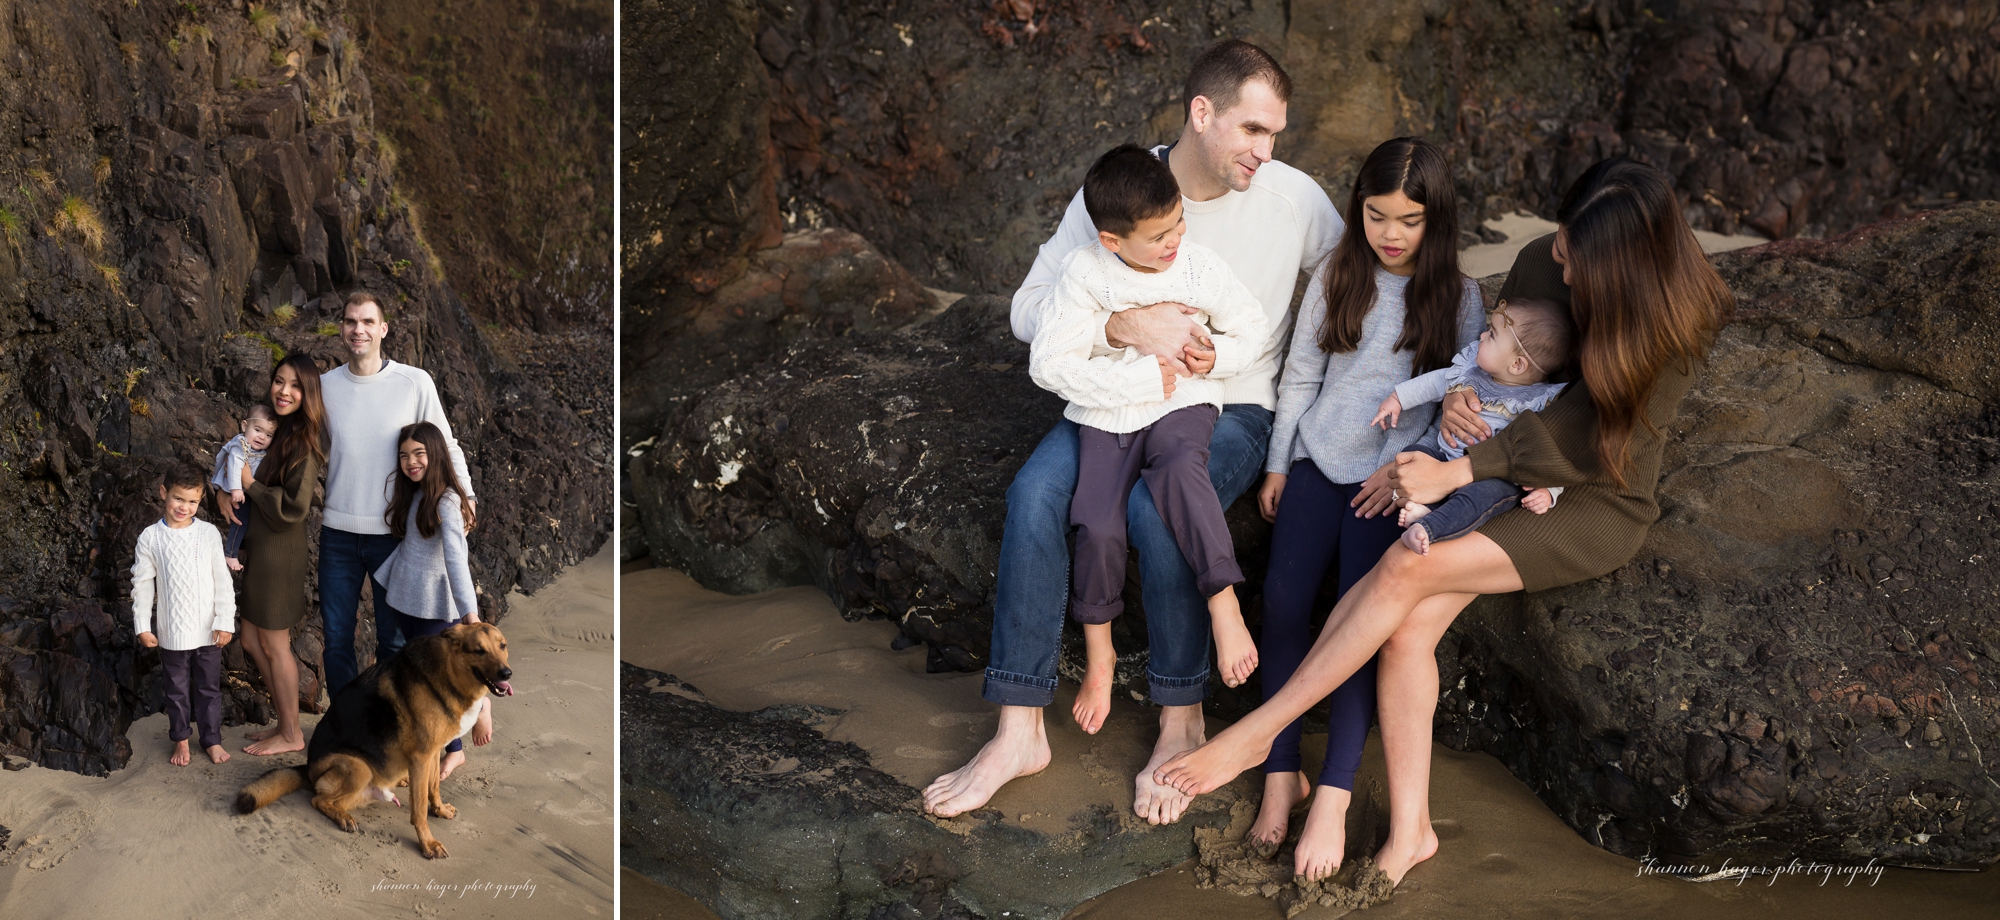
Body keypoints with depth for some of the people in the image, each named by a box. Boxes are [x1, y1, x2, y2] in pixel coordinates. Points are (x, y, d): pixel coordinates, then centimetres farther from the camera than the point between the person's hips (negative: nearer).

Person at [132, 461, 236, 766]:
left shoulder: (209, 533, -3)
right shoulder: (150, 538, -4)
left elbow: (223, 581, -1)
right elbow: (142, 584, 1)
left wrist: (225, 622, -5)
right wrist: (142, 626, -1)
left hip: (208, 631, 0)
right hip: (172, 633, 0)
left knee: (209, 687, 11)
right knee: (177, 688, 12)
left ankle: (212, 739, 23)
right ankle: (180, 739, 26)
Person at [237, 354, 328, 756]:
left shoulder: (303, 442, -17)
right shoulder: (278, 431, 10)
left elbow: (294, 507, -21)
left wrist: (250, 484, -14)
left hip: (278, 551, -9)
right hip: (257, 547, 9)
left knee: (274, 645, 3)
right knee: (253, 640, 16)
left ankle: (291, 735, 16)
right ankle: (285, 722, 28)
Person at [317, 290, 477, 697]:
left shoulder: (415, 383, -5)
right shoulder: (324, 386, 3)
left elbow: (445, 445, 1)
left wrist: (464, 494, -8)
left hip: (394, 531, -2)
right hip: (338, 532, 2)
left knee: (393, 640, 8)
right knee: (336, 639, 10)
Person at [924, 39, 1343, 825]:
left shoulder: (1294, 198, -4)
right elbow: (1029, 308, -6)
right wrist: (1127, 325, -23)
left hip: (1230, 409, -2)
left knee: (1156, 507, -34)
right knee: (1034, 493, -28)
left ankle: (1181, 722, -12)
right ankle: (1019, 730, -20)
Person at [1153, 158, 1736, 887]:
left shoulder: (1678, 320, -16)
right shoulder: (1542, 261, -2)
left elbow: (1574, 439, -20)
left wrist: (1456, 472, -24)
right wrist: (1454, 396, -7)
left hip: (1599, 506, -5)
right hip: (1511, 482, 5)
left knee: (1407, 571, -26)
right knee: (1411, 626, -21)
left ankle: (1256, 733, -17)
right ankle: (1409, 831, -12)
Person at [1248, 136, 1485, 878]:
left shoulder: (1458, 297, 3)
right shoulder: (1336, 277, 8)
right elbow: (1300, 376, 12)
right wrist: (1277, 466, 10)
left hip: (1393, 478, -2)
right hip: (1320, 459, 2)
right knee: (1283, 596, -18)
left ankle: (1333, 797, -17)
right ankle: (1281, 773, -10)